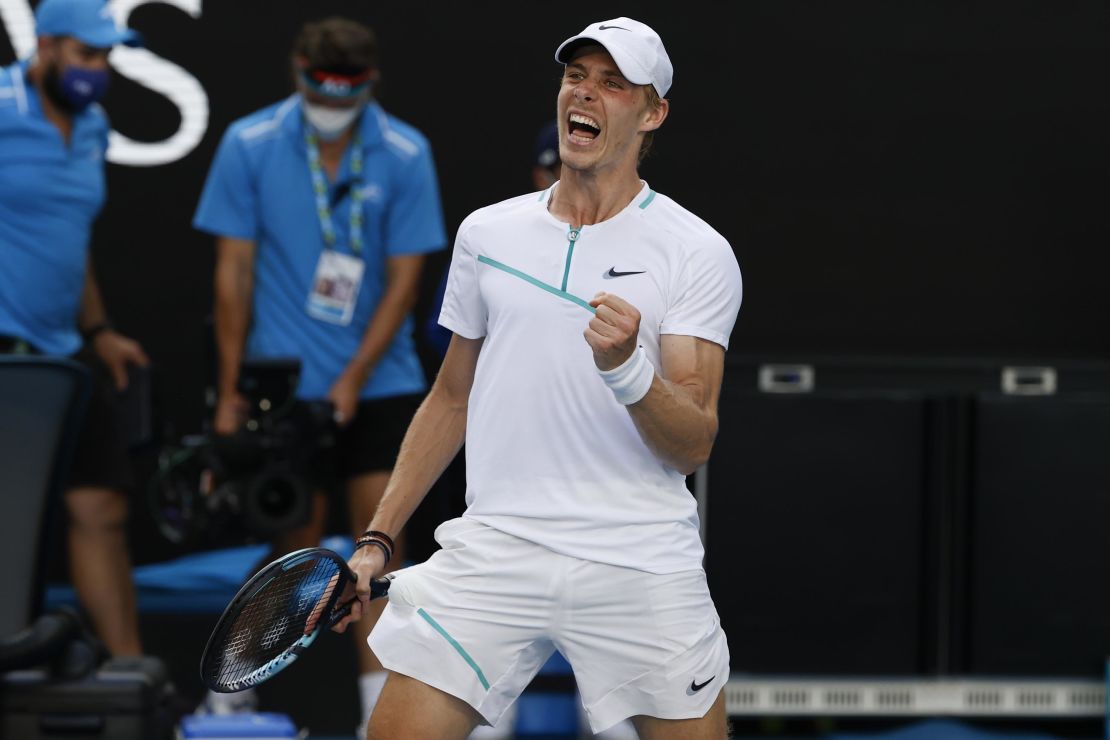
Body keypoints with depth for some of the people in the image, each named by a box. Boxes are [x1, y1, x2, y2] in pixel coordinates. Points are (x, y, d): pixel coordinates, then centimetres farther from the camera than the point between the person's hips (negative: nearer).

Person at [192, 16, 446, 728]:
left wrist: (352, 380, -10)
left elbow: (404, 279, -4)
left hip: (380, 378, 1)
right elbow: (234, 271, -2)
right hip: (287, 379, -1)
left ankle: (380, 710, -2)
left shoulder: (406, 155, -6)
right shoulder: (249, 146, -7)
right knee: (299, 538, 0)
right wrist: (230, 392, -1)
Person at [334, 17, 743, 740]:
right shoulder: (487, 232, 10)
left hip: (642, 569, -2)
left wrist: (626, 367, -25)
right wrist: (377, 539, 14)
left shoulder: (700, 253, -1)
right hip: (493, 555, 2)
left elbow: (693, 447, -7)